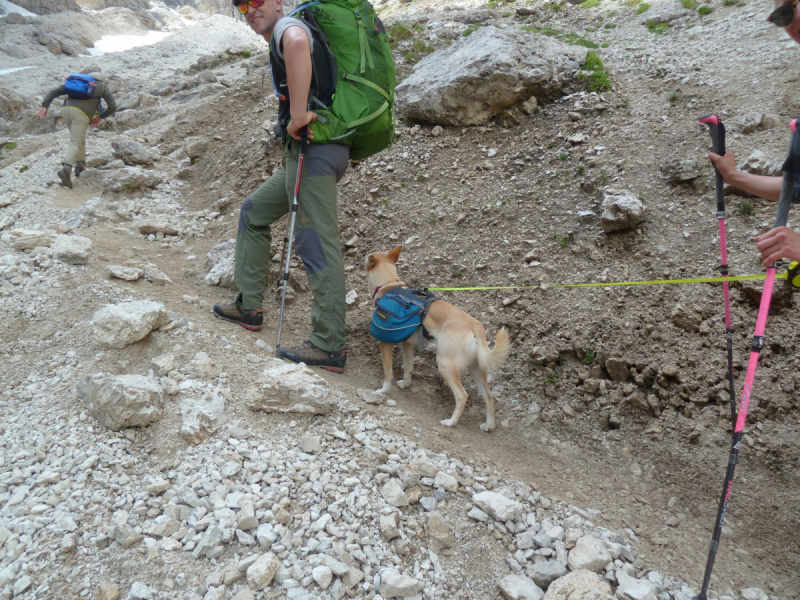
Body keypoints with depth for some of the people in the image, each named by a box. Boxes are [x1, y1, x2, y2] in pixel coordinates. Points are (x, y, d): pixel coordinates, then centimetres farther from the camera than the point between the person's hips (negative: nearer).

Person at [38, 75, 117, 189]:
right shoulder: (103, 87, 21)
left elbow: (54, 92, 20)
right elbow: (113, 107, 8)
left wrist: (44, 106, 11)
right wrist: (100, 117, 21)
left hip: (66, 110, 5)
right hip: (81, 114, -5)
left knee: (79, 137, 26)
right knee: (75, 143, -10)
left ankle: (80, 164, 21)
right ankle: (66, 169, -30)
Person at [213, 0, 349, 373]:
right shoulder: (278, 46, 27)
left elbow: (297, 41, -31)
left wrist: (298, 115, -30)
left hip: (314, 150, -11)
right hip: (304, 153, 11)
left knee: (317, 245, -12)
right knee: (254, 211, 21)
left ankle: (329, 346, -9)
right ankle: (249, 306, 26)